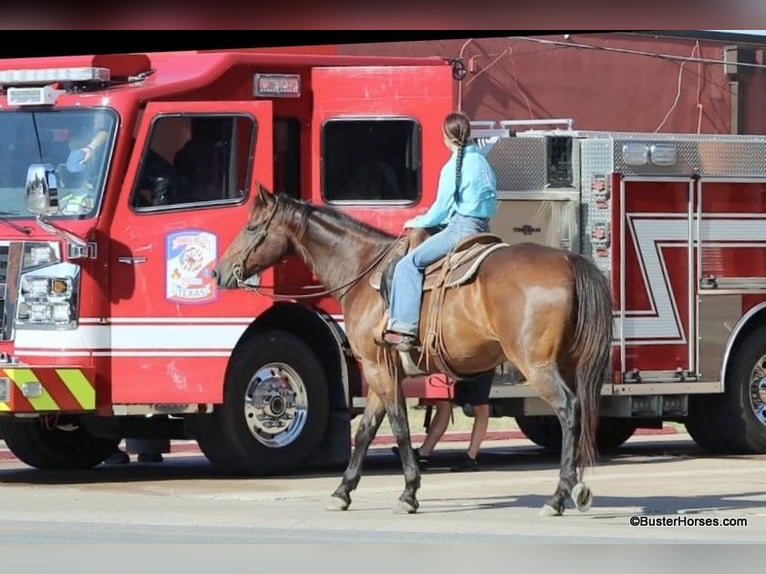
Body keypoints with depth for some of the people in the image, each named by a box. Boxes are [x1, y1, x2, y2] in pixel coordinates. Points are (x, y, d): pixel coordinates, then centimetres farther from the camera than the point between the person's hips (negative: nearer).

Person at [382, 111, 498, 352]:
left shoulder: (454, 167, -11)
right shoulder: (482, 162, 14)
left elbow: (442, 208, -7)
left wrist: (418, 222, 11)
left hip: (461, 229, -9)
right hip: (483, 228, 9)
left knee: (409, 264, -8)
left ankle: (404, 328, -19)